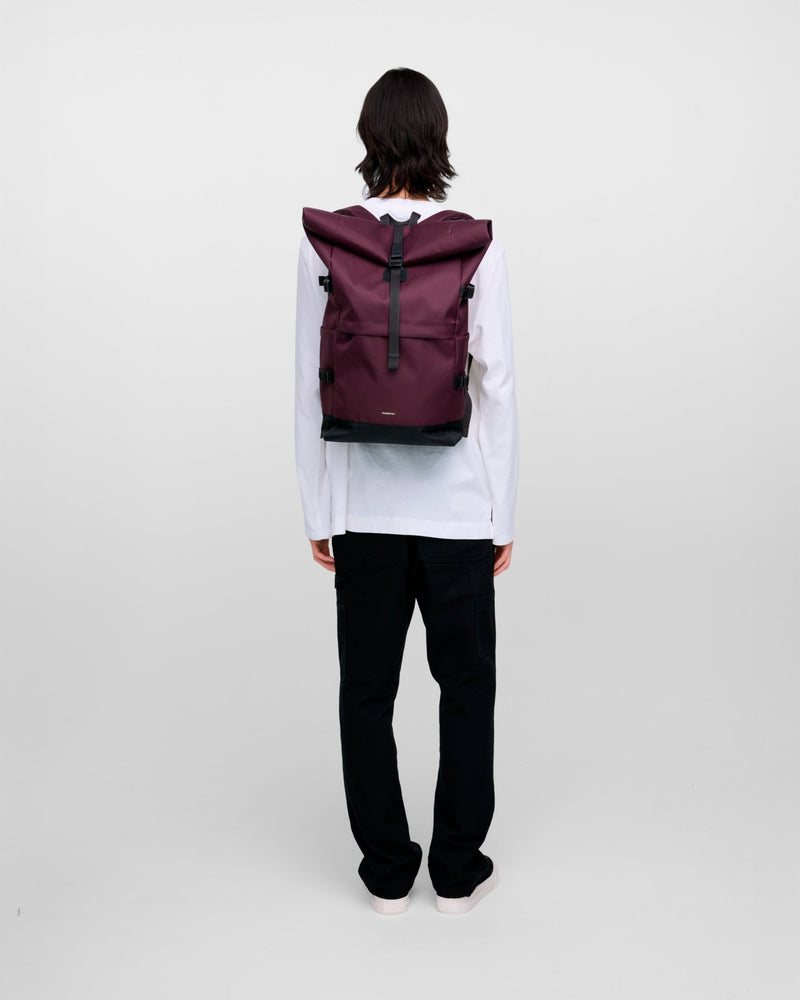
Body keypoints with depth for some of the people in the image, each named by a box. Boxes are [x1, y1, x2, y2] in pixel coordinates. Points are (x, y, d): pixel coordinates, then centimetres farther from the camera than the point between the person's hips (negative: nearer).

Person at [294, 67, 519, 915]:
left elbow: (310, 389, -3)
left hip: (363, 506, 1)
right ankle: (458, 870, 24)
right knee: (467, 685, 15)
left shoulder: (323, 244, -5)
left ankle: (387, 870, 25)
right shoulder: (476, 245, -8)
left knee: (367, 691, 13)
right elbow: (497, 387, -7)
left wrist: (317, 512, 5)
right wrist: (503, 512, 2)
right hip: (457, 504, -1)